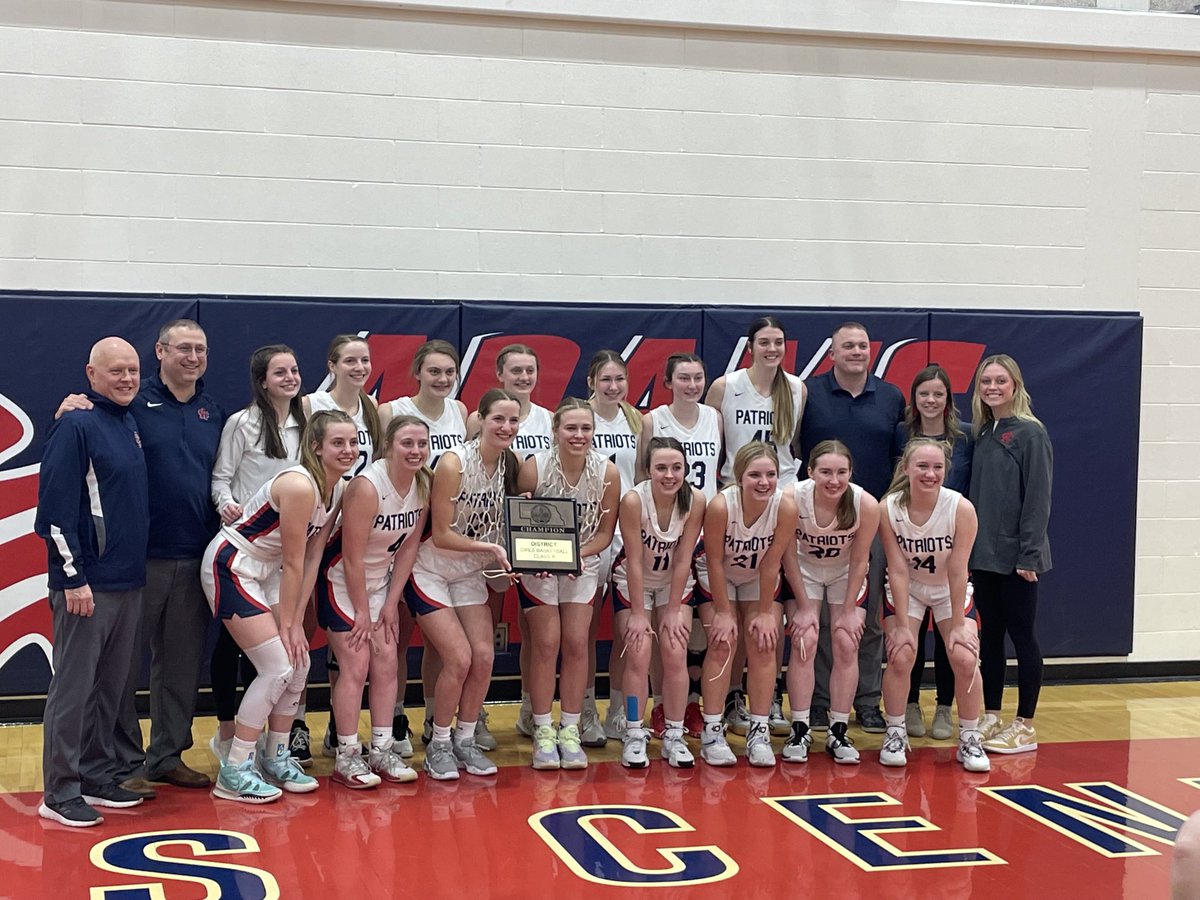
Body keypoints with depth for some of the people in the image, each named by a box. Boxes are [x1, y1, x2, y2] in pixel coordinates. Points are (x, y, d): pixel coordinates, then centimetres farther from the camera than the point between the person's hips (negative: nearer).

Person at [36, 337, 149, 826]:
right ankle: (60, 793, 5)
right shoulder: (76, 425, -11)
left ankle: (98, 777, 23)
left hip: (129, 581, 8)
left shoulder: (130, 423, 13)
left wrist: (135, 566, 15)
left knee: (110, 687, 14)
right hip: (87, 583, -8)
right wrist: (73, 577, -18)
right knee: (73, 688, -2)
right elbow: (56, 507, -16)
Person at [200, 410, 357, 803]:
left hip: (266, 571, 9)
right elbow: (293, 562, -21)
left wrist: (297, 620, -3)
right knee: (278, 668, -13)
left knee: (299, 664, 5)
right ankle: (233, 773, -4)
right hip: (230, 567, -9)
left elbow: (313, 557, 1)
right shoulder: (299, 486, -27)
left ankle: (275, 758, 21)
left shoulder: (338, 489, 0)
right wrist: (286, 624, -14)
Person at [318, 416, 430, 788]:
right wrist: (362, 612, -16)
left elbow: (409, 546, 0)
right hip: (342, 581, -6)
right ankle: (347, 757, 0)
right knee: (355, 666, -8)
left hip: (380, 581, 7)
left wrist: (390, 604, -1)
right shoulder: (366, 486, -27)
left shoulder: (424, 484, -7)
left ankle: (382, 750, 13)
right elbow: (353, 557, -23)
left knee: (387, 663, 4)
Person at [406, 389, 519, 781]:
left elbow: (504, 526, 8)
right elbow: (441, 535, -20)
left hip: (471, 573, 6)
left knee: (484, 656, -4)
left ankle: (465, 740, 14)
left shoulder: (510, 465, -2)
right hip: (431, 571, -6)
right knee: (459, 658, -13)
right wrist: (491, 548, -27)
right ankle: (438, 745, 6)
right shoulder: (454, 463, -22)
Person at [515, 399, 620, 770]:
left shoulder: (607, 472, -15)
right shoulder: (534, 467, -20)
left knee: (577, 642, -3)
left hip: (584, 563, 2)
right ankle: (543, 732, 4)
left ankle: (570, 731, 8)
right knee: (546, 642, -6)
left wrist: (578, 554, -23)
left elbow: (605, 531, -5)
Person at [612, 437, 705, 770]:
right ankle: (634, 736, 0)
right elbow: (635, 561, -23)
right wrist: (638, 614, -19)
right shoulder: (634, 500, -29)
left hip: (674, 582, 2)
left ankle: (674, 736, 5)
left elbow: (682, 559, -15)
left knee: (676, 655, -7)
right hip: (633, 582, -2)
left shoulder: (695, 500, -22)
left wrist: (673, 610, -12)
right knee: (639, 655, -12)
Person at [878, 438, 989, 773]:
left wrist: (958, 625, -16)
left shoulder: (961, 508, -27)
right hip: (907, 589, 0)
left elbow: (957, 571, -22)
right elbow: (898, 570, -20)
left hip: (951, 591, 0)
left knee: (966, 659, -14)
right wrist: (902, 626, -19)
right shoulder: (889, 508, -24)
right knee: (900, 657, -15)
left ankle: (970, 738, 6)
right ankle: (895, 734, 6)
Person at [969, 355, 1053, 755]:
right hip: (983, 554, 6)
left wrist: (1029, 554, -17)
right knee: (991, 635, 11)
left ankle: (1025, 726, 8)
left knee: (1022, 635, 1)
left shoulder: (1030, 432, -9)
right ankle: (991, 717, 20)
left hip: (1016, 556, -6)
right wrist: (969, 546, 8)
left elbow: (1037, 497, -13)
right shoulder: (982, 433, 11)